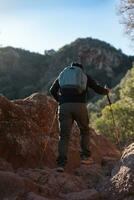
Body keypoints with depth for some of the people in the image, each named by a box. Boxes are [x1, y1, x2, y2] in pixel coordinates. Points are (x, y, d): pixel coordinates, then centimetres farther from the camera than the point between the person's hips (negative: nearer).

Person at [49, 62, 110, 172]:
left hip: (64, 107, 1)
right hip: (80, 106, -1)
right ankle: (85, 156, 20)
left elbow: (52, 90, 13)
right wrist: (106, 91, 36)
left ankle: (61, 163, -6)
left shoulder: (62, 75, 24)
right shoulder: (85, 76, 19)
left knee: (64, 135, 3)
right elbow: (98, 89, 15)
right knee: (85, 131, 21)